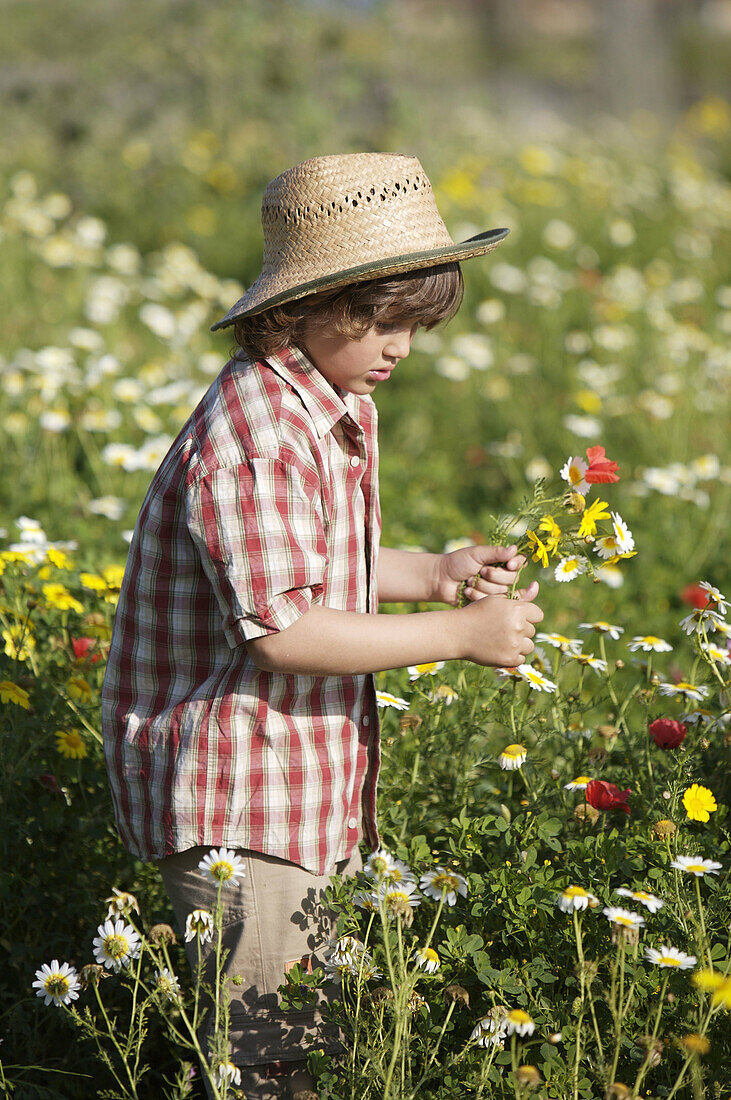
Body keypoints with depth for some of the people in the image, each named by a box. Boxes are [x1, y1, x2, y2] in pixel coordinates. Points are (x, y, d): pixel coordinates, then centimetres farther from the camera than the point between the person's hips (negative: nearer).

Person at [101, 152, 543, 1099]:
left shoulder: (340, 408, 10)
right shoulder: (255, 437, -23)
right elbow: (282, 629, -27)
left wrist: (436, 573, 7)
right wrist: (460, 634, -22)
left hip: (303, 787, 10)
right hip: (232, 799, -10)